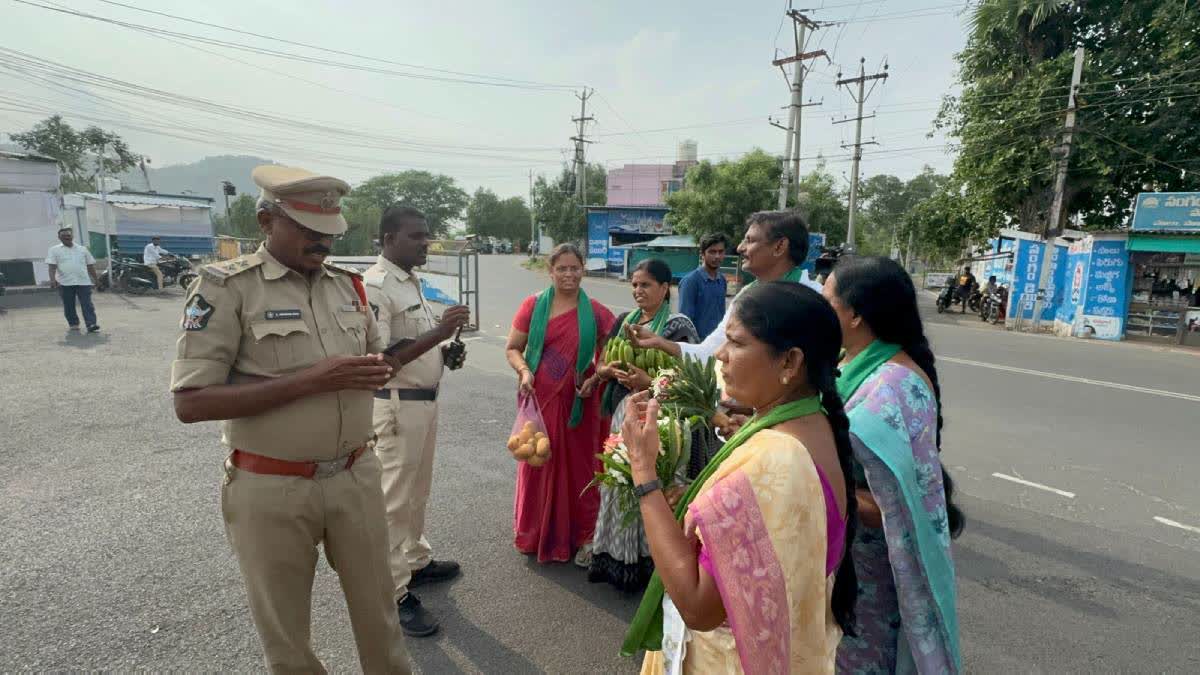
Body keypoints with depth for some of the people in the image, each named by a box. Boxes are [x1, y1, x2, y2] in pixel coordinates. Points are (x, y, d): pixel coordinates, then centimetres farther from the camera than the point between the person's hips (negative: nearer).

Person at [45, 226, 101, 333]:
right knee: (68, 305, 6)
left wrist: (96, 279, 13)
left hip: (84, 282, 0)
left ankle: (91, 324, -15)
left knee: (87, 304, -8)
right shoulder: (54, 250, 8)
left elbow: (90, 265, 17)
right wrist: (52, 279, -16)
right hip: (65, 283, 0)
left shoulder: (83, 249, 14)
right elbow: (52, 266, -2)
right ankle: (73, 324, 18)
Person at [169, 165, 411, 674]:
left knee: (378, 612, 18)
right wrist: (309, 380, -24)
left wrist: (376, 373, -8)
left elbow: (377, 361, 17)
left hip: (356, 478, 4)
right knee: (284, 634, 17)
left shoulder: (347, 284, 5)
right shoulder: (225, 286, -10)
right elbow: (190, 403, -16)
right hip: (272, 490, -4)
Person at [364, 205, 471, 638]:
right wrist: (439, 332, -28)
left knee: (418, 491, 21)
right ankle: (393, 593, 16)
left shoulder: (412, 282, 11)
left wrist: (445, 353, 3)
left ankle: (417, 561, 39)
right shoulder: (374, 286, -18)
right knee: (395, 499, 2)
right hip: (398, 404, -9)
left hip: (425, 399, 9)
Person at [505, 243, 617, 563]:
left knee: (577, 467, 10)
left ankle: (576, 534, 31)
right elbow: (513, 348, 3)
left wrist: (596, 378, -9)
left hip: (578, 403, 1)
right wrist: (524, 371, -16)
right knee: (538, 465, 10)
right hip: (540, 400, 0)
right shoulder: (533, 305, -2)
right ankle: (535, 534, 30)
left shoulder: (595, 312, 0)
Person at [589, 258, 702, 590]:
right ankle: (615, 556, 28)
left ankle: (647, 561, 18)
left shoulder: (679, 326, -8)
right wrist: (610, 370, -10)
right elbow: (601, 367, 13)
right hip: (623, 413, 6)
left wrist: (649, 382, -23)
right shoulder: (624, 321, 11)